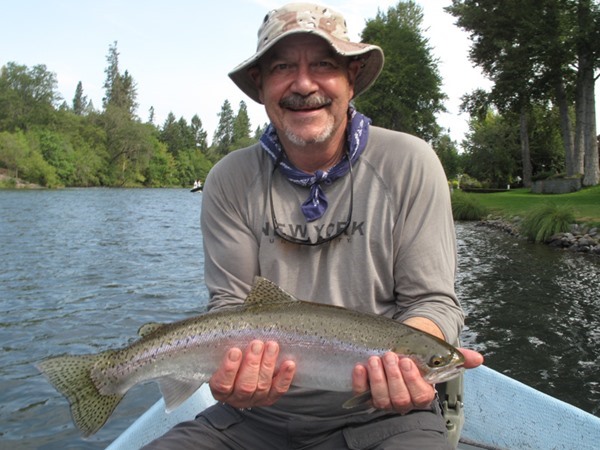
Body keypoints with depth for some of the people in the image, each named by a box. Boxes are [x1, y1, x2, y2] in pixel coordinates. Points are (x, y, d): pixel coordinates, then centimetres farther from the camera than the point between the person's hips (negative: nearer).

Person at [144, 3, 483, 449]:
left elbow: (432, 300, -6)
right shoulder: (231, 180, -2)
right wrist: (234, 367, -24)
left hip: (381, 413, -2)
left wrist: (407, 359, -27)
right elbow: (231, 304, -3)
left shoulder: (409, 164, -7)